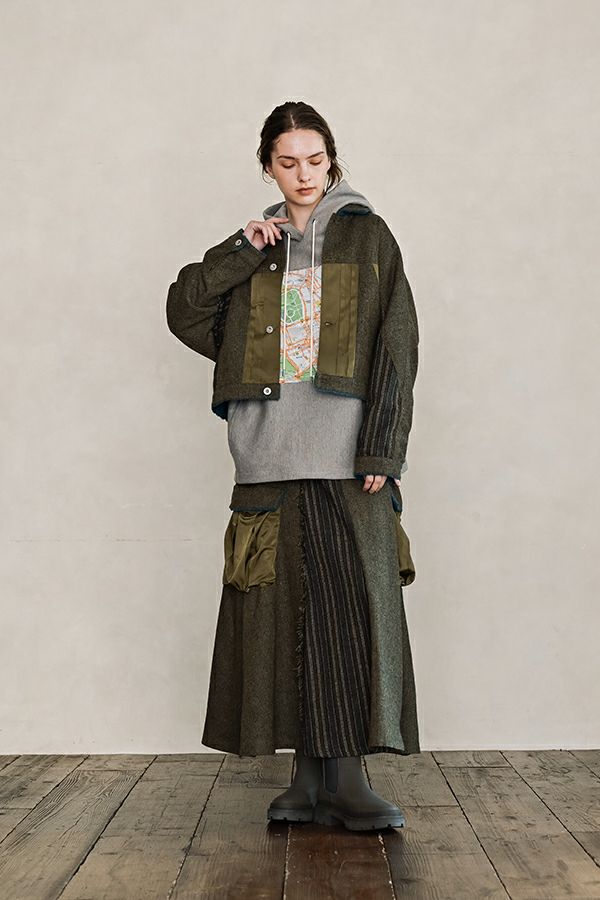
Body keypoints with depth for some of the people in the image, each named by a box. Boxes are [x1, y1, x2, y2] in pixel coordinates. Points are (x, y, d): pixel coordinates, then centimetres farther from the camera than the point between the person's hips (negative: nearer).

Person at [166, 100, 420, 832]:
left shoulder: (367, 236, 8)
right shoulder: (257, 246, 18)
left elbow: (396, 345, 0)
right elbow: (184, 311, 11)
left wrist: (381, 449, -10)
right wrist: (241, 252, -1)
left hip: (346, 449, -3)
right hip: (271, 450, 3)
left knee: (353, 601, -8)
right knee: (286, 609, 2)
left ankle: (346, 778, -4)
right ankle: (310, 776, 10)